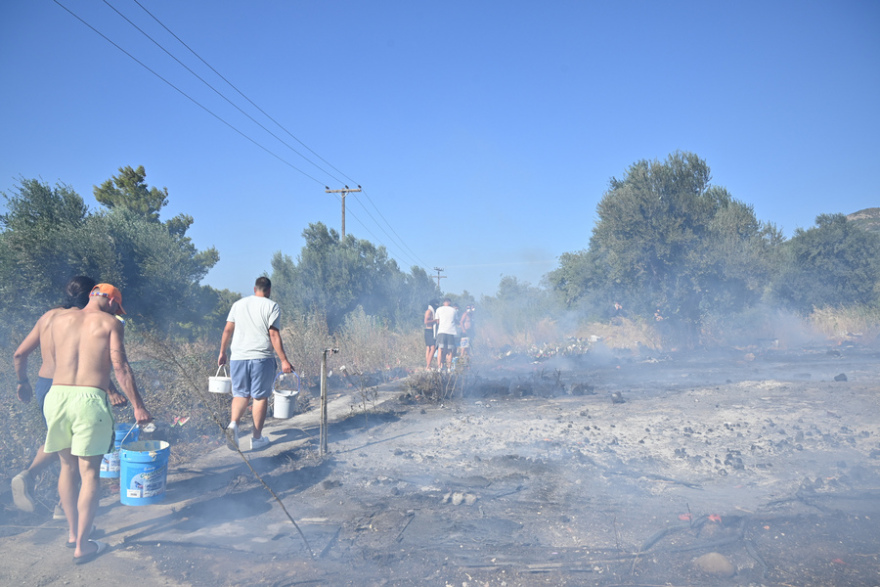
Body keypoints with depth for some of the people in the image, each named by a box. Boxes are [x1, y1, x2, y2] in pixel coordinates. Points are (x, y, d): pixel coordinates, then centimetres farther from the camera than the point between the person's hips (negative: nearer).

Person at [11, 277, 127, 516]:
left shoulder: (48, 316, 7)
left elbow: (19, 354, 10)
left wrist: (23, 382, 23)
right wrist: (112, 392, -24)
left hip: (43, 386, 7)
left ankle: (27, 475, 8)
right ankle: (64, 506, 15)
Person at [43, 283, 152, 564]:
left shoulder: (59, 319, 15)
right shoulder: (109, 323, 1)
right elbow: (121, 368, -6)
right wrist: (138, 406, -4)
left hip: (57, 395, 5)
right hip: (89, 398, -5)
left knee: (67, 466, 20)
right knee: (89, 472, 4)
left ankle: (73, 532, 31)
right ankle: (82, 546, 8)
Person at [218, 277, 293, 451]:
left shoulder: (238, 304, 11)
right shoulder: (271, 306, -2)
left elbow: (227, 330, 9)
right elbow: (274, 335, -9)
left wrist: (222, 353, 20)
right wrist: (284, 360, -8)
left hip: (238, 358, 4)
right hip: (261, 358, -3)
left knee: (241, 394, 14)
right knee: (261, 397, 6)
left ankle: (233, 424, -11)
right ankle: (257, 438, 12)